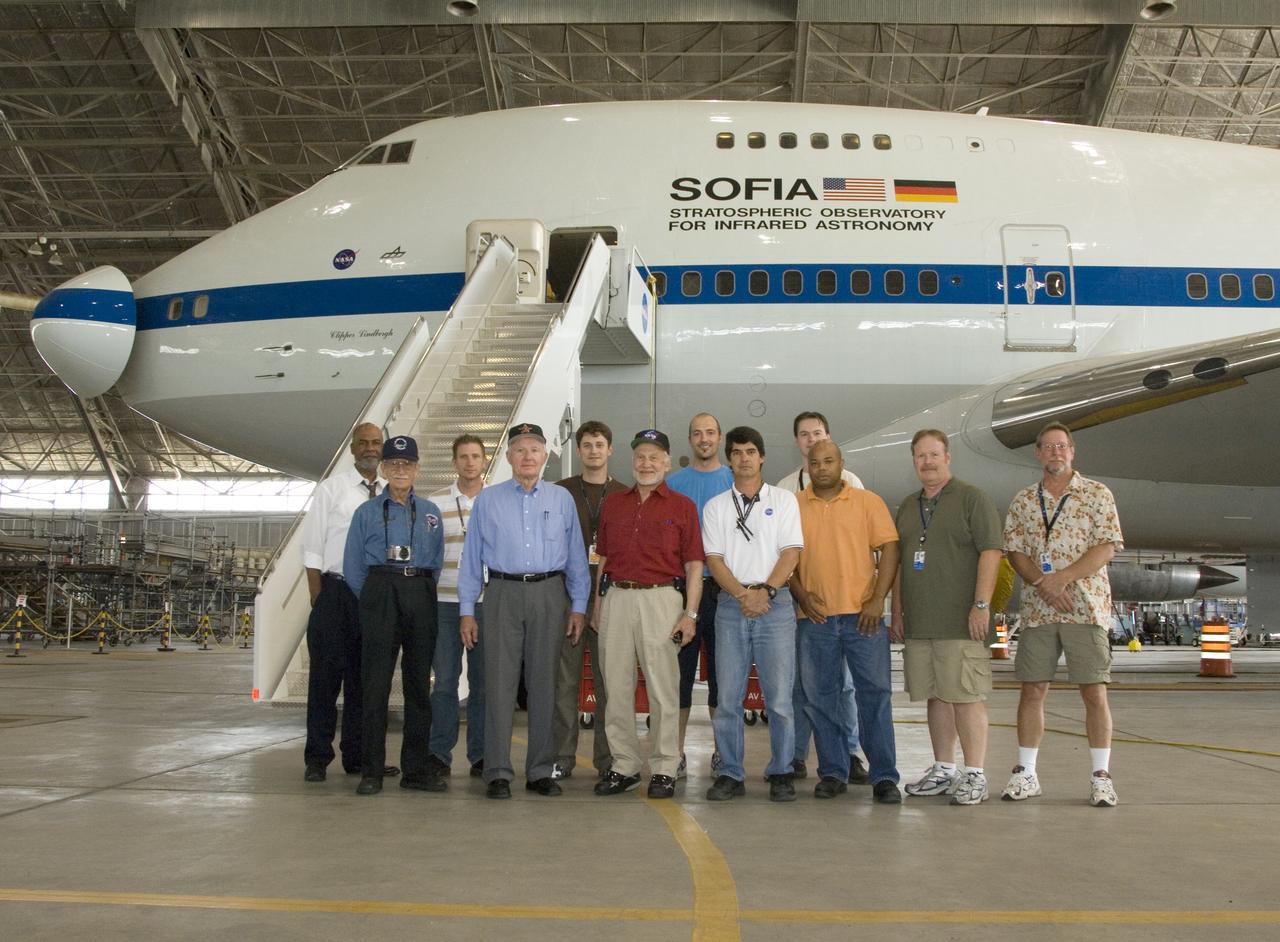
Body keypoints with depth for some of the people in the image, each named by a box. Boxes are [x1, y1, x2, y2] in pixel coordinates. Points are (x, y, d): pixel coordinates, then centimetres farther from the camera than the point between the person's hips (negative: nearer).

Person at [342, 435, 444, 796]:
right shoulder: (367, 512, 10)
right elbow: (353, 566, 9)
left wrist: (422, 595, 7)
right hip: (380, 593, -2)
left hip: (421, 595, 2)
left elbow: (438, 563, 15)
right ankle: (371, 772, -3)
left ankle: (416, 769, 8)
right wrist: (374, 600, 3)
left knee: (418, 681, 3)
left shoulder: (430, 513, 16)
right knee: (376, 682, -6)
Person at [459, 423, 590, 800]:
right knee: (500, 682, -4)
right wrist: (466, 611, 2)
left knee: (544, 682, 5)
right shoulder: (487, 500, 8)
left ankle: (540, 771, 13)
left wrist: (578, 606, 3)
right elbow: (471, 557, 7)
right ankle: (498, 772, 2)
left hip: (549, 594, 1)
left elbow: (576, 556, 10)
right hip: (504, 593, -1)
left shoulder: (562, 499, 10)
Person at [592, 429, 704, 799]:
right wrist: (597, 602, 10)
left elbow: (694, 564, 1)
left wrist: (690, 614, -7)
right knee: (616, 685, 5)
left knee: (663, 686, -2)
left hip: (660, 598, -4)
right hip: (615, 598, 4)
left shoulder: (681, 506, 4)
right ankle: (624, 765, 14)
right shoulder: (613, 504, 15)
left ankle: (664, 769, 5)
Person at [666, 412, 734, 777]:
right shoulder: (673, 483, 8)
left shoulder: (736, 482, 9)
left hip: (725, 588, 0)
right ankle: (676, 752, 6)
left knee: (722, 670, 5)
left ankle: (722, 750, 15)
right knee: (680, 669, 0)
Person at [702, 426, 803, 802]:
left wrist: (765, 591, -14)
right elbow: (713, 558, 4)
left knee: (779, 696, -3)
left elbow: (791, 552, 0)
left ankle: (780, 774, 7)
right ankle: (731, 774, 9)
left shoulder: (783, 500, 9)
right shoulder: (716, 506, 12)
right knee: (727, 696, 2)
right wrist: (743, 594, -11)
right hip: (731, 605, 2)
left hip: (775, 603, -1)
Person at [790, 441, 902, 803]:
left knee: (875, 693, -2)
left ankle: (884, 776, 4)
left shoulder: (868, 502, 5)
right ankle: (832, 773, 15)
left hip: (863, 614, -1)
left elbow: (889, 550, 1)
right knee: (821, 697, 5)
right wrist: (800, 594, -5)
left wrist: (877, 600, -8)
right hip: (815, 616, 2)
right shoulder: (793, 506, 8)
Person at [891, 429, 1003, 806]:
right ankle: (943, 770, 19)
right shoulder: (907, 507, 19)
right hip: (918, 624, 6)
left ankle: (975, 775, -2)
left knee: (966, 697, -7)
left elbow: (991, 551, -9)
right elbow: (898, 562, 22)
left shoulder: (972, 499, -1)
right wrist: (897, 613, 16)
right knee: (934, 696, 10)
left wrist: (981, 605, -16)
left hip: (961, 622, -6)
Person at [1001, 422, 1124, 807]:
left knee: (1094, 692, -2)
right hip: (1036, 611, 3)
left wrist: (1061, 577, -15)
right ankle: (1026, 774, 12)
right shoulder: (1022, 501, 11)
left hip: (1086, 606, -3)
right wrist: (1042, 583, -12)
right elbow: (1014, 550, 6)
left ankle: (1101, 776, 7)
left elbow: (1106, 548, -6)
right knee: (1032, 690, 4)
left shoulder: (1098, 494, 2)